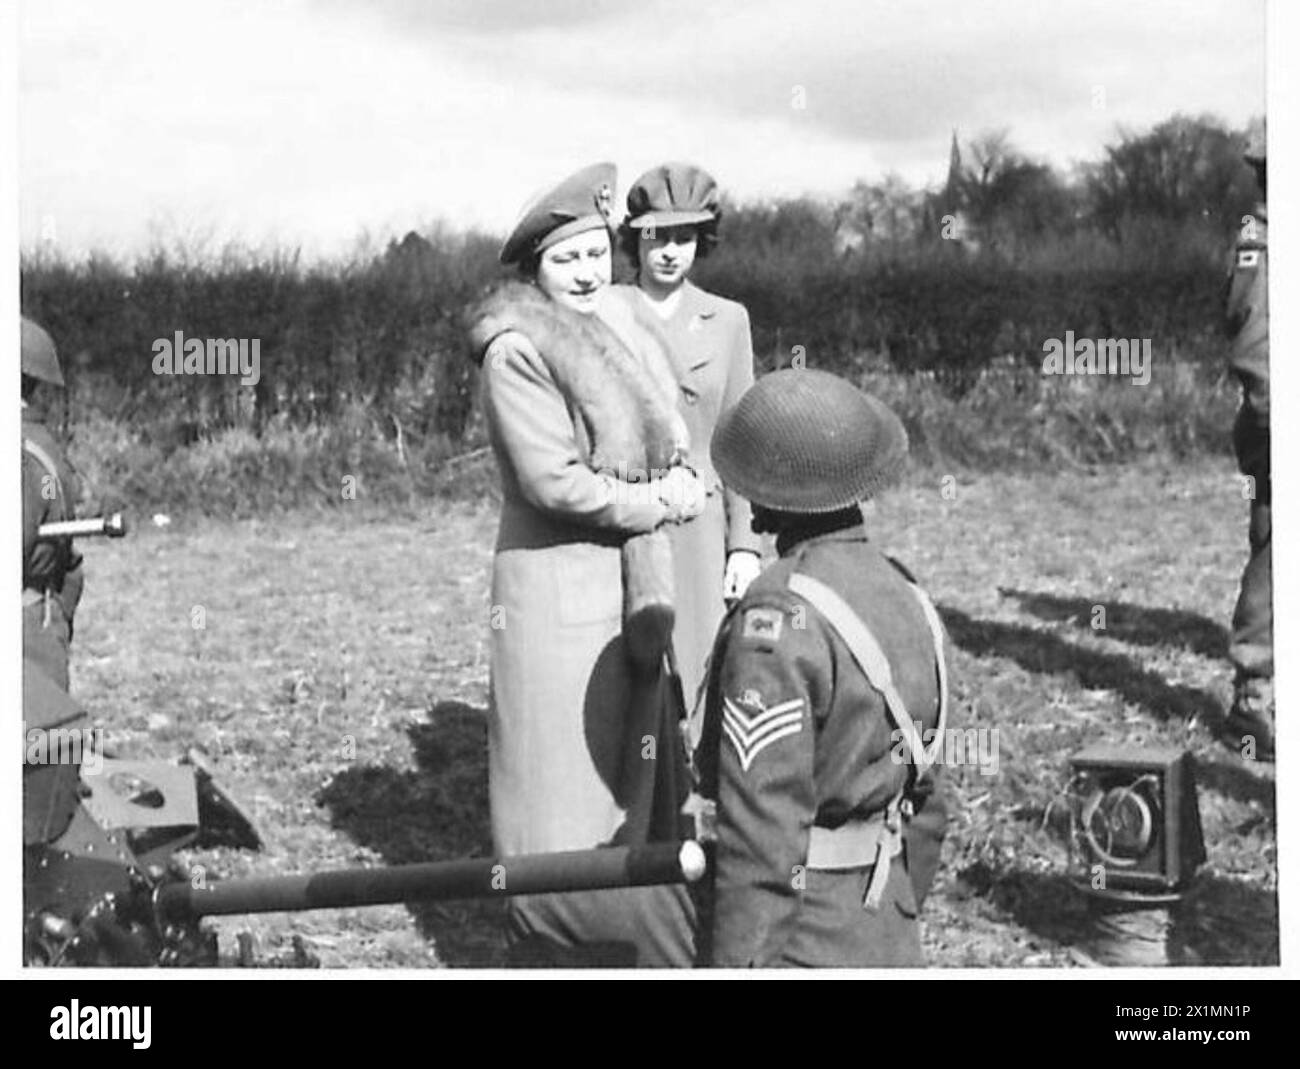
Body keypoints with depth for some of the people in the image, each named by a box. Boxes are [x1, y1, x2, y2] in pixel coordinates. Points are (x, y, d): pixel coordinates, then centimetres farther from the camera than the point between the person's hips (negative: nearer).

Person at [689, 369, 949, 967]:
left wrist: (738, 965, -18)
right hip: (887, 935, 8)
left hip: (799, 944, -8)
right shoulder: (905, 598, 6)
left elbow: (764, 829, -23)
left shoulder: (779, 621, -20)